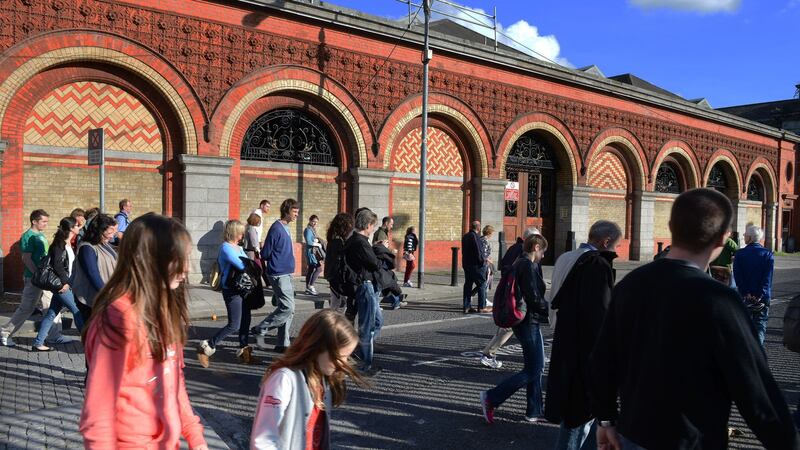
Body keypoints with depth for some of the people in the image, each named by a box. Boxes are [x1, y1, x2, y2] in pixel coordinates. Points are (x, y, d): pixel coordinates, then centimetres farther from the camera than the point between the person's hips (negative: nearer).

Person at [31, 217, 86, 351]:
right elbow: (57, 264, -19)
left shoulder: (69, 244, 13)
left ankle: (38, 343, 15)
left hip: (66, 283, 8)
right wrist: (65, 281, -16)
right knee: (77, 310, -4)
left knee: (52, 314, 10)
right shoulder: (59, 244, -12)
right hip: (60, 284, -8)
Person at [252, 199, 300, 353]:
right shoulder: (276, 229, -14)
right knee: (287, 308, -12)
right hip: (279, 275, -9)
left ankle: (282, 344, 13)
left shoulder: (285, 228, 14)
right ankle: (260, 329, 2)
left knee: (287, 309, 8)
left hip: (287, 274, 9)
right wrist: (276, 260, 4)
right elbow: (265, 254, -11)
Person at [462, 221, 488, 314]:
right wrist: (482, 260, -7)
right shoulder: (475, 236, -15)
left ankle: (467, 307, 10)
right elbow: (477, 251, -20)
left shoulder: (465, 236, 12)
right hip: (476, 264, -8)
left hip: (466, 264, 8)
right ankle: (482, 307, 2)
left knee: (468, 285, 9)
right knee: (482, 285, 1)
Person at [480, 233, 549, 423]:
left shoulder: (518, 264, 12)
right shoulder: (528, 266, -17)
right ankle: (491, 398, -2)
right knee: (533, 370, -4)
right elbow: (533, 298, -22)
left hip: (524, 321, 10)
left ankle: (534, 411, 22)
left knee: (537, 367, 15)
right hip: (528, 322, -10)